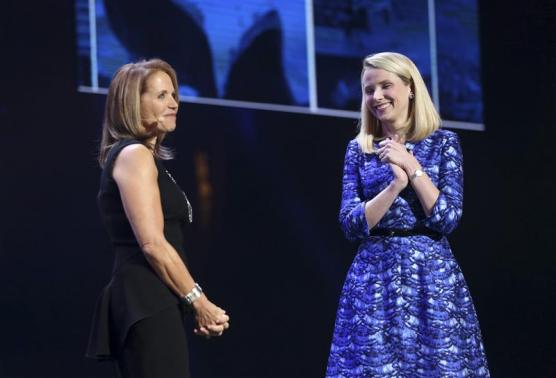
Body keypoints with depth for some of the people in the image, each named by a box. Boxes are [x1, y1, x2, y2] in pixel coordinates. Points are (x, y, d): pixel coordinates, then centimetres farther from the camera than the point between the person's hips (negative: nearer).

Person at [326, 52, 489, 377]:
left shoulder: (443, 142, 3)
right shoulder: (359, 149, 8)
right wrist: (396, 183, -14)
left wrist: (411, 166, -10)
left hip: (431, 275, -1)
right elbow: (351, 224, -2)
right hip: (374, 278, 1)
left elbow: (448, 219, -6)